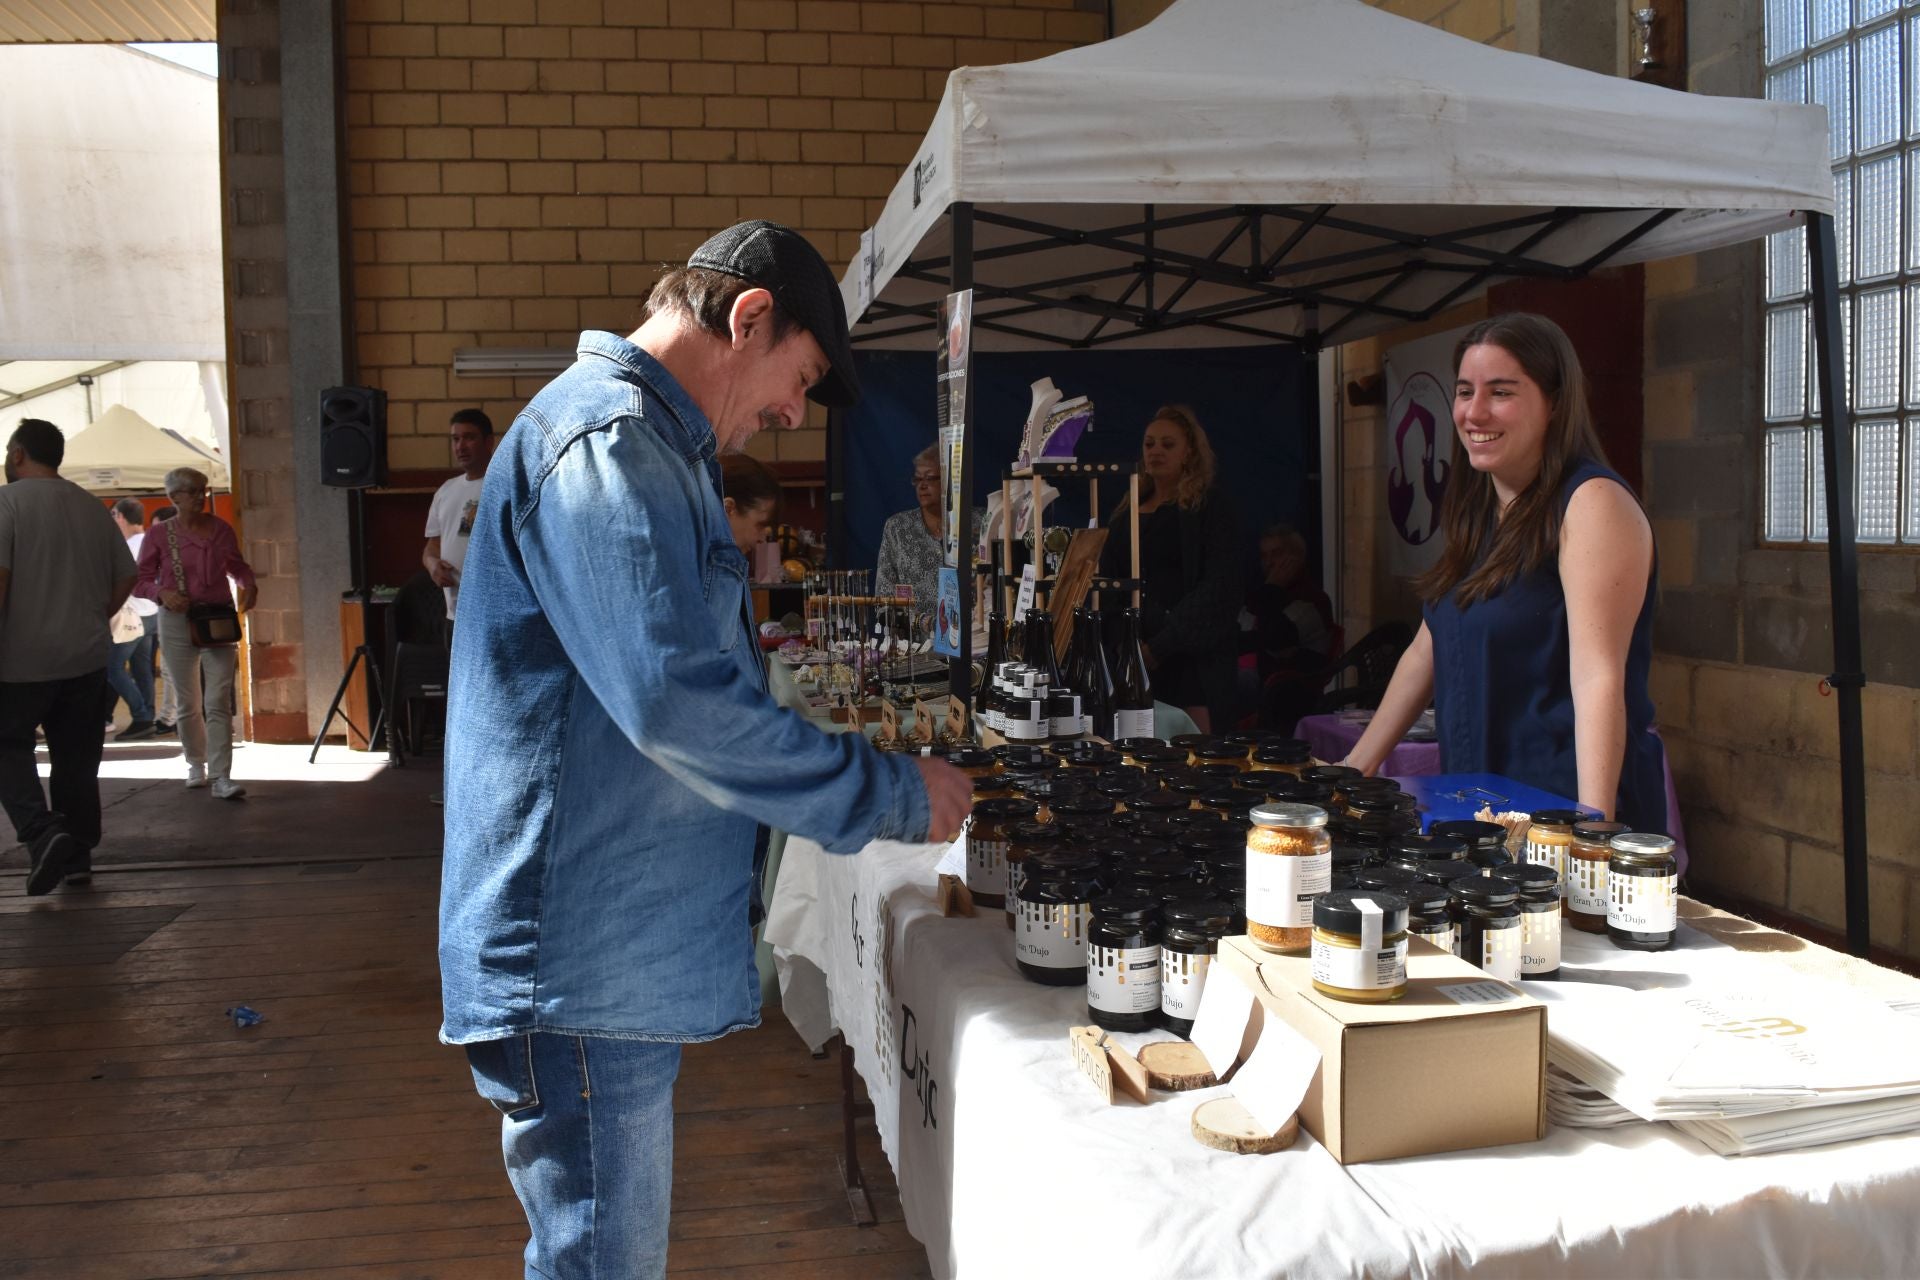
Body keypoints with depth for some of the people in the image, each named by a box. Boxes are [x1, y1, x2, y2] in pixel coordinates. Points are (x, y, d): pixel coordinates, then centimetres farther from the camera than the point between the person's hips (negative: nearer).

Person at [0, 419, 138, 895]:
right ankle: (77, 856, 16)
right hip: (87, 657, 5)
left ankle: (42, 834, -13)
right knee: (76, 756, 11)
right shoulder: (92, 507, 9)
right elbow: (125, 579, 13)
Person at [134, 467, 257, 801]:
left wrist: (248, 585, -2)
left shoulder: (221, 529, 6)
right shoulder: (159, 534, -1)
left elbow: (238, 566, 19)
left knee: (219, 703, -9)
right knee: (188, 704, 10)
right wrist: (162, 593, -18)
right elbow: (140, 579, 1)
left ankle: (222, 778, -13)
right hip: (177, 623, 0)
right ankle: (196, 765, 31)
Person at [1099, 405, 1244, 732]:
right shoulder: (1128, 512, 19)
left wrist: (1159, 647, -14)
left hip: (1191, 661, -5)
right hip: (1135, 658, 5)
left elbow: (1217, 590, -8)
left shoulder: (1212, 507, 2)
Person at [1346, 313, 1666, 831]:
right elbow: (1427, 651, 15)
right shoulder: (1477, 513, 10)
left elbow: (1598, 676, -23)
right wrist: (1355, 767, 12)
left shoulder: (1594, 503, -14)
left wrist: (1591, 828, -30)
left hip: (1564, 807, -7)